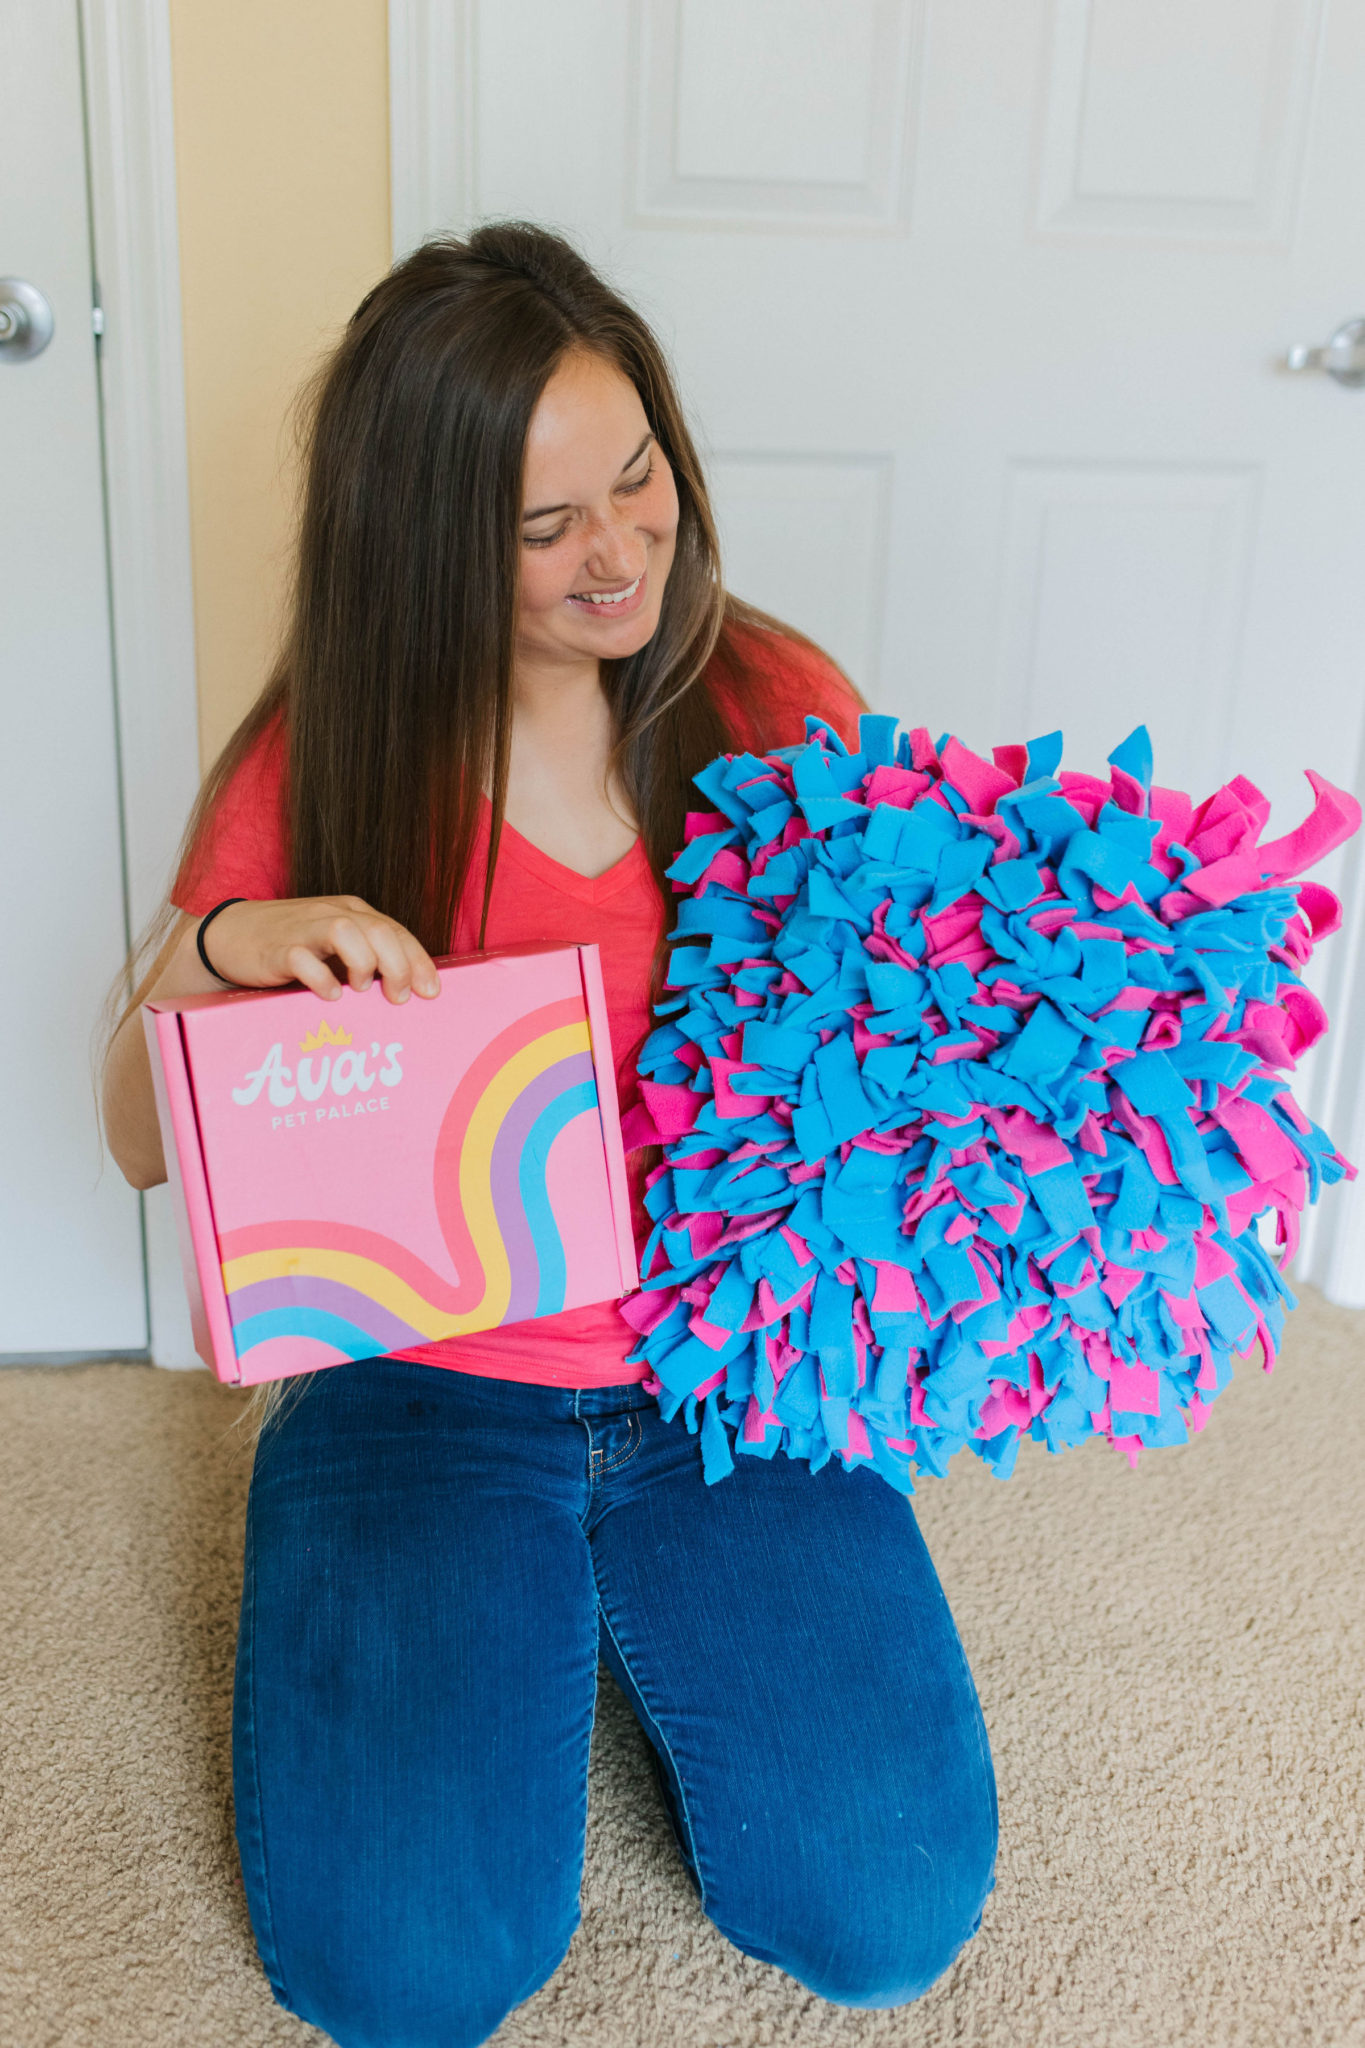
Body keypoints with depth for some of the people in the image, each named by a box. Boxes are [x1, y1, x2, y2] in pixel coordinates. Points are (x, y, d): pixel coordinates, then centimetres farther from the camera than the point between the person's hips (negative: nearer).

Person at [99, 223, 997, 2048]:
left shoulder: (781, 708, -5)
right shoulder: (325, 765, -7)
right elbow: (145, 1144, -2)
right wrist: (222, 947, -22)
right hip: (424, 1385, 0)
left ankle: (633, 1603, 19)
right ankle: (529, 1618, 18)